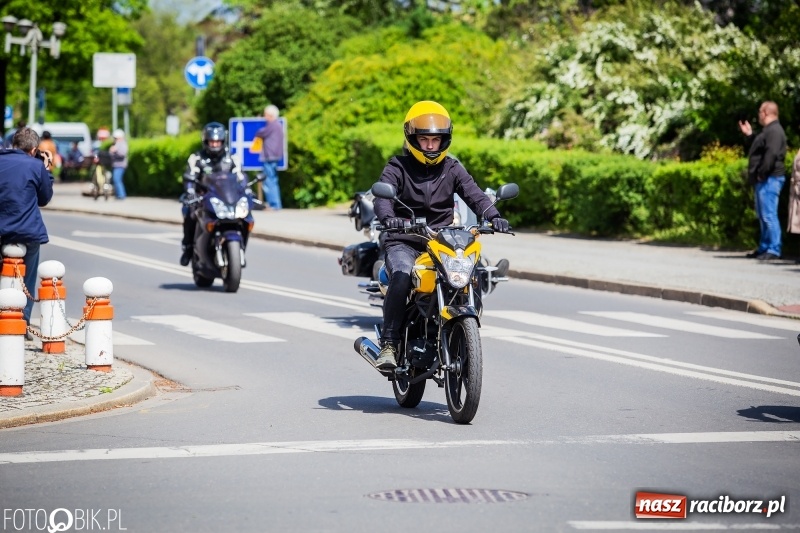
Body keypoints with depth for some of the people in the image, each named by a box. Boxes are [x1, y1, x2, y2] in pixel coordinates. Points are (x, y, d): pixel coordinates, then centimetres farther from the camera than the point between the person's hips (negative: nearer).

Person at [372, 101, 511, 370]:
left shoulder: (452, 169, 11)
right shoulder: (397, 168, 2)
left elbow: (474, 194, -4)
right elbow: (382, 197, -14)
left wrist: (493, 216, -25)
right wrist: (388, 217, -38)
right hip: (404, 242, -3)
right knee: (401, 278, -32)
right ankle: (389, 343, -25)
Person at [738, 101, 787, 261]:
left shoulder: (774, 130, -15)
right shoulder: (768, 130, 20)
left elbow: (771, 154, -26)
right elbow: (758, 149, 29)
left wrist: (762, 174, -22)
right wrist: (749, 135, 25)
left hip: (769, 179, -11)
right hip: (764, 180, 11)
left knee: (769, 215, -12)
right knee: (762, 215, 15)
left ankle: (774, 250, -13)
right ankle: (764, 248, 22)